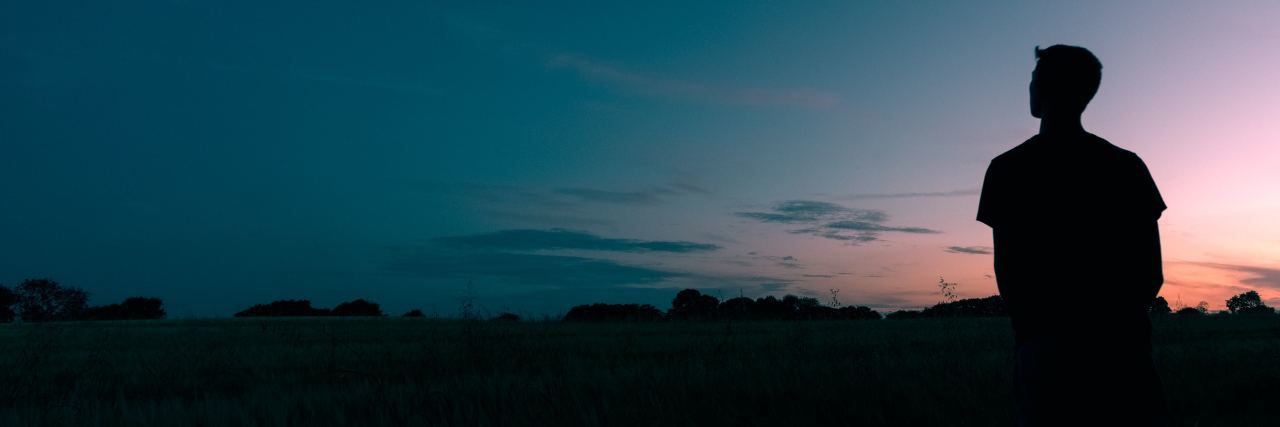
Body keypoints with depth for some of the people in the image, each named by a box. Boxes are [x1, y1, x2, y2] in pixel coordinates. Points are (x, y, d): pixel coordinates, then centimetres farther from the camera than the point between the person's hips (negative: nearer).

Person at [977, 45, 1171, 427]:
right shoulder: (1126, 165, 6)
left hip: (1044, 346, -1)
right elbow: (1151, 271, 4)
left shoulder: (1007, 169, -1)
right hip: (1119, 345, 2)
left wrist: (1032, 327, 10)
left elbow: (1006, 271, -3)